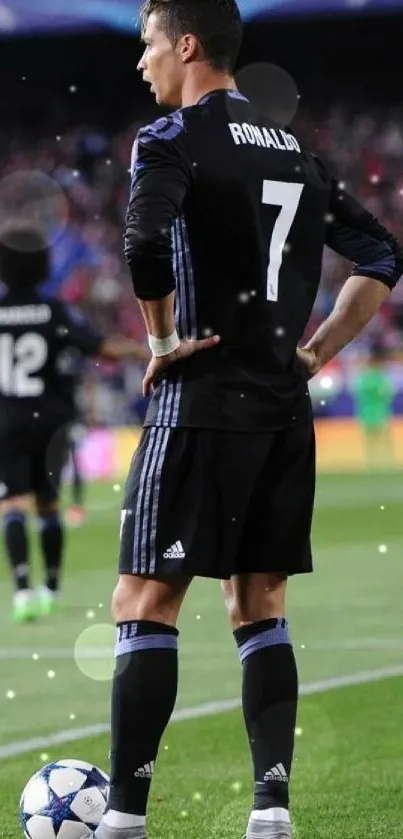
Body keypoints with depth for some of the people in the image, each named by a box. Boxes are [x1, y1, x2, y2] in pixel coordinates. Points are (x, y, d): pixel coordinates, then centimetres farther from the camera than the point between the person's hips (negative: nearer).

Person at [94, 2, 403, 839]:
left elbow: (145, 243, -27)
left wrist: (164, 339, -12)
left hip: (205, 402, -7)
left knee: (145, 605, -3)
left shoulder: (172, 140, -7)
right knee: (259, 608, 12)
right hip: (286, 411, 7)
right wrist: (316, 351, 15)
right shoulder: (297, 153, 15)